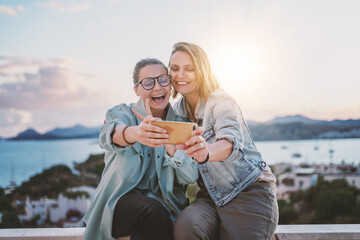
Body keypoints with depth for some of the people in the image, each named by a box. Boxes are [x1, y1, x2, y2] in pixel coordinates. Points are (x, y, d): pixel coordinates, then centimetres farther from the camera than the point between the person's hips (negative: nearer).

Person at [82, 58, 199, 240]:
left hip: (164, 205, 1)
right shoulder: (122, 113, 3)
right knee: (152, 210, -31)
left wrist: (167, 140, -21)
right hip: (122, 202, 0)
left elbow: (191, 177, -5)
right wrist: (134, 133, -48)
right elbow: (109, 135, -24)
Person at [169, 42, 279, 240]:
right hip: (210, 197, 4)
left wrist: (206, 153, -53)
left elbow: (231, 141, -33)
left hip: (249, 193, -4)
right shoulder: (177, 110, 8)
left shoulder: (220, 102, -12)